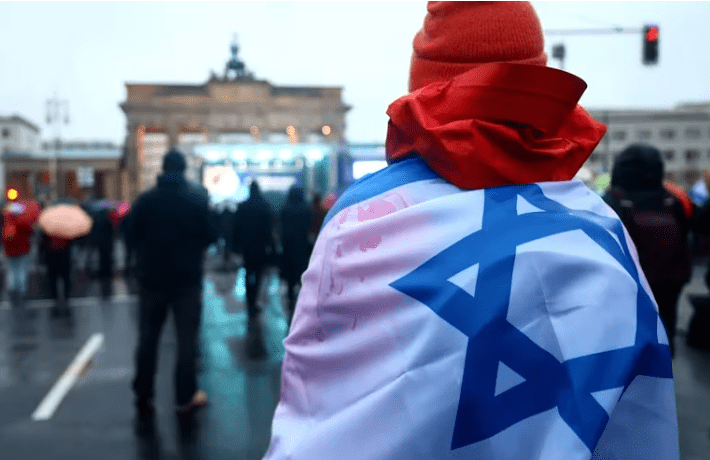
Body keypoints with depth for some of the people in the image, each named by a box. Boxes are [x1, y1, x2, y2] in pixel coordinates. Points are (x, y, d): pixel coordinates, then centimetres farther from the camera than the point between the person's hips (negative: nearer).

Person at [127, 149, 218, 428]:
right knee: (187, 337, 7)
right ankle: (185, 397, 11)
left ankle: (143, 397, 13)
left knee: (148, 337, 11)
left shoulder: (145, 200, -4)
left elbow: (132, 236, 2)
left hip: (152, 277, 1)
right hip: (187, 278, -1)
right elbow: (210, 236, -4)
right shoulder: (197, 199, -6)